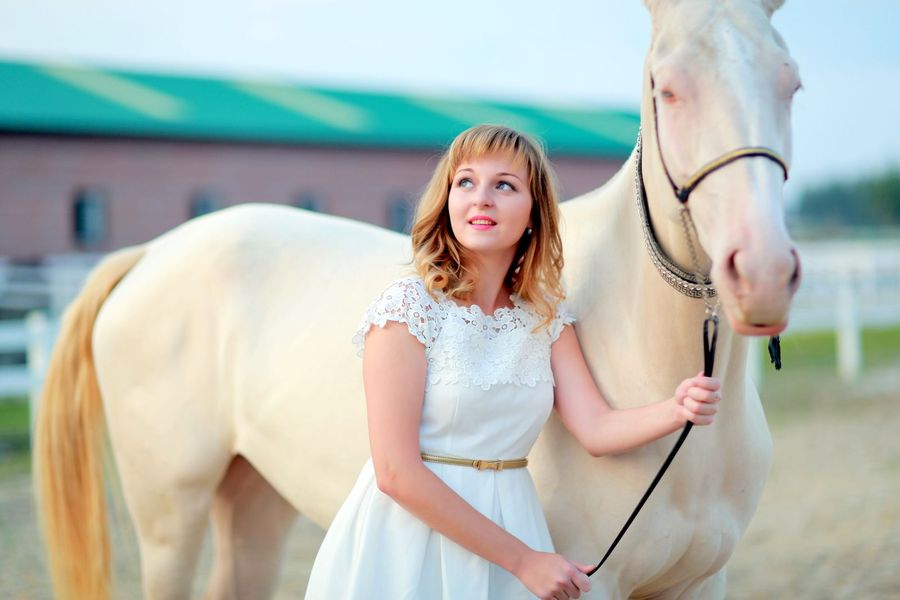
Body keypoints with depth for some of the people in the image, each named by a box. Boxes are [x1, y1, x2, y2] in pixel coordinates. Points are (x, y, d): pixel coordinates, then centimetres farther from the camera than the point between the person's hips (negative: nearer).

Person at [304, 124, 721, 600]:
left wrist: (676, 410, -26)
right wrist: (523, 559, -17)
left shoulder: (546, 320, 4)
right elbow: (396, 473, -18)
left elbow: (596, 427, -6)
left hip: (511, 521, 5)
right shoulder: (408, 308, -13)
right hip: (414, 527, -5)